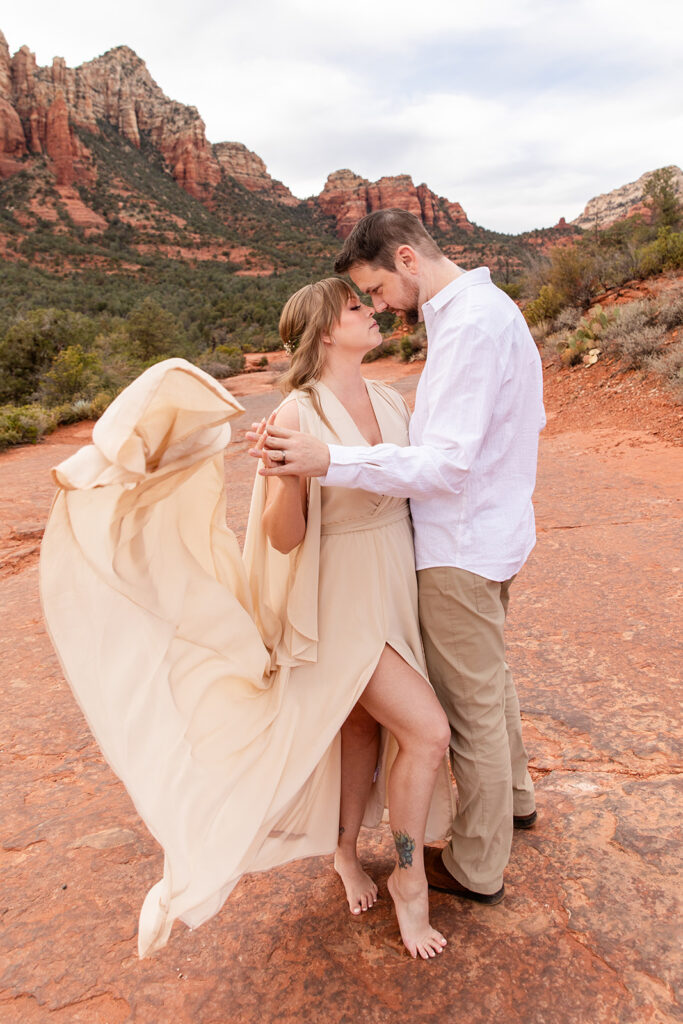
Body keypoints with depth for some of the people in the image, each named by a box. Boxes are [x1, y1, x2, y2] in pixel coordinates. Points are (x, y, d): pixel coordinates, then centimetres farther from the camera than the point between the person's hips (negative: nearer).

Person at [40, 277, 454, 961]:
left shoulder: (390, 402, 3)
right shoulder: (298, 414, -18)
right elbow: (284, 536, -21)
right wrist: (290, 469, -36)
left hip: (395, 591, 7)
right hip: (343, 604, -7)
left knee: (367, 727, 19)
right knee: (427, 731, -8)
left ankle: (345, 849, 44)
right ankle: (410, 878, 18)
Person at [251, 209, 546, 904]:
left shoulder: (470, 325, -22)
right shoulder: (490, 308, 11)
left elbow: (448, 465, -29)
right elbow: (532, 420, 18)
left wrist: (329, 462, -36)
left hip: (462, 548, -10)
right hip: (493, 531, 10)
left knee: (470, 707, 6)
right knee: (489, 678, 27)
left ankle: (476, 867, 27)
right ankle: (512, 795, 49)